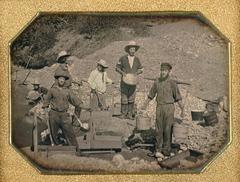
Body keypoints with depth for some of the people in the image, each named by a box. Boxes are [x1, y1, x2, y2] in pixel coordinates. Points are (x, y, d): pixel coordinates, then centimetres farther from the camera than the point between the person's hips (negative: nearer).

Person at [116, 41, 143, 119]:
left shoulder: (136, 59, 6)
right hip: (125, 81, -2)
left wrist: (137, 73, -6)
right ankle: (123, 114, 5)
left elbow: (141, 69, 14)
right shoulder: (123, 58, -2)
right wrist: (122, 72, -14)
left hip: (133, 82, 3)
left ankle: (130, 114, 11)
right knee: (124, 98, -2)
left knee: (131, 98, 4)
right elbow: (117, 67, 3)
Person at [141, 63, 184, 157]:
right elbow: (151, 95, 19)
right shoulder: (157, 82, 6)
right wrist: (145, 105, 27)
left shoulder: (172, 83, -5)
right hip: (159, 107, 3)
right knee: (159, 129, 0)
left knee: (167, 129, -1)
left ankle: (166, 149, 9)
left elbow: (178, 97, -5)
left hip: (169, 107, -3)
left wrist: (182, 110, -9)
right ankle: (158, 150, 4)